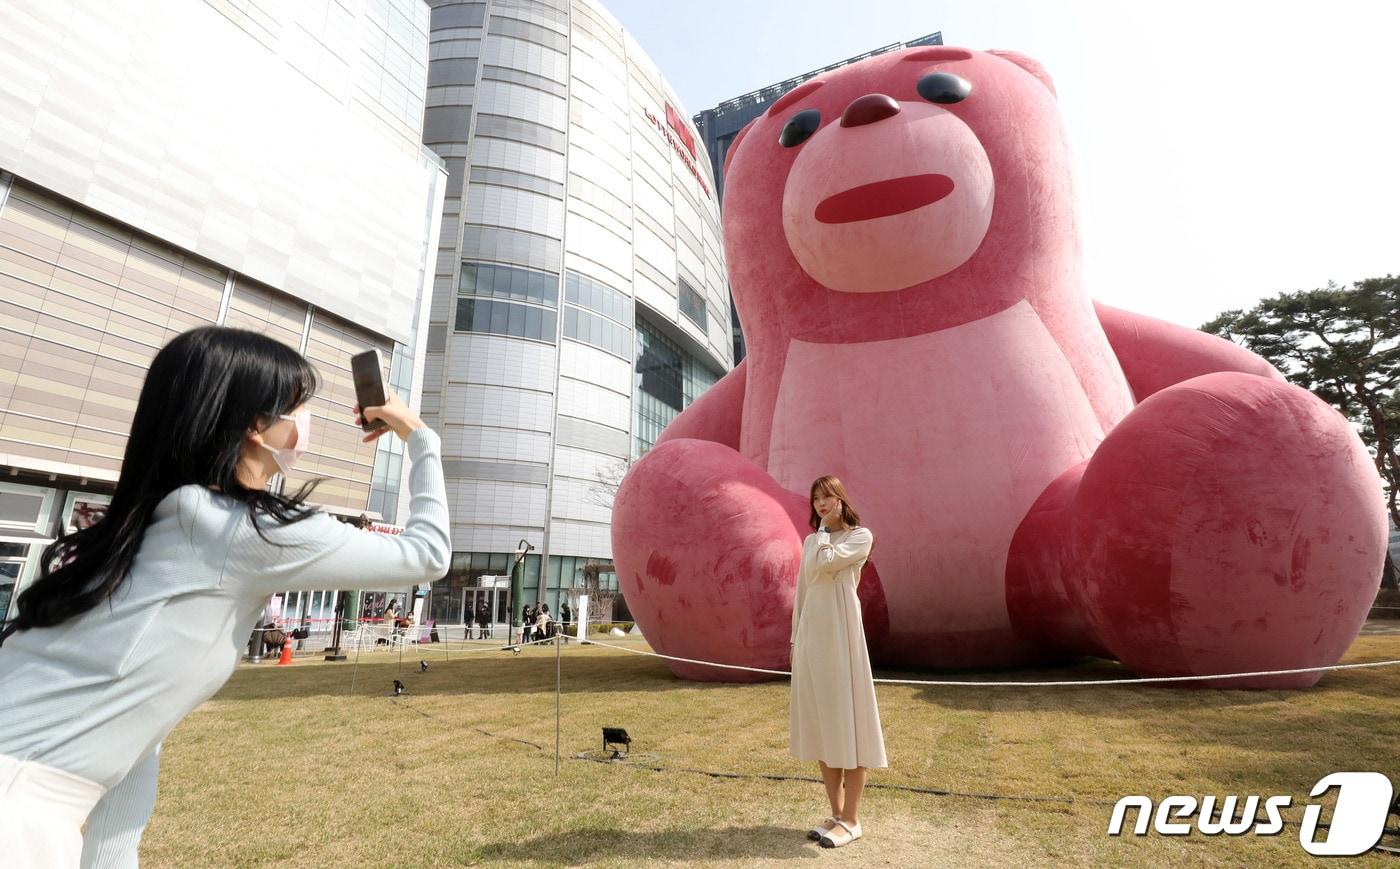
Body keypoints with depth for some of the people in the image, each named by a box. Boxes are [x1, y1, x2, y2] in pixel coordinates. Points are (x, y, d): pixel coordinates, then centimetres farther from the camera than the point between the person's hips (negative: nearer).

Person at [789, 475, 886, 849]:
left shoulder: (860, 536, -2)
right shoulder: (811, 540, 15)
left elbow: (826, 563, -19)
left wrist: (826, 528, -3)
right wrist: (795, 637, 13)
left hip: (841, 632, -6)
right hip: (811, 634, 6)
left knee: (847, 720, -1)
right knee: (820, 724, 10)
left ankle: (851, 819, 10)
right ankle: (836, 813, 21)